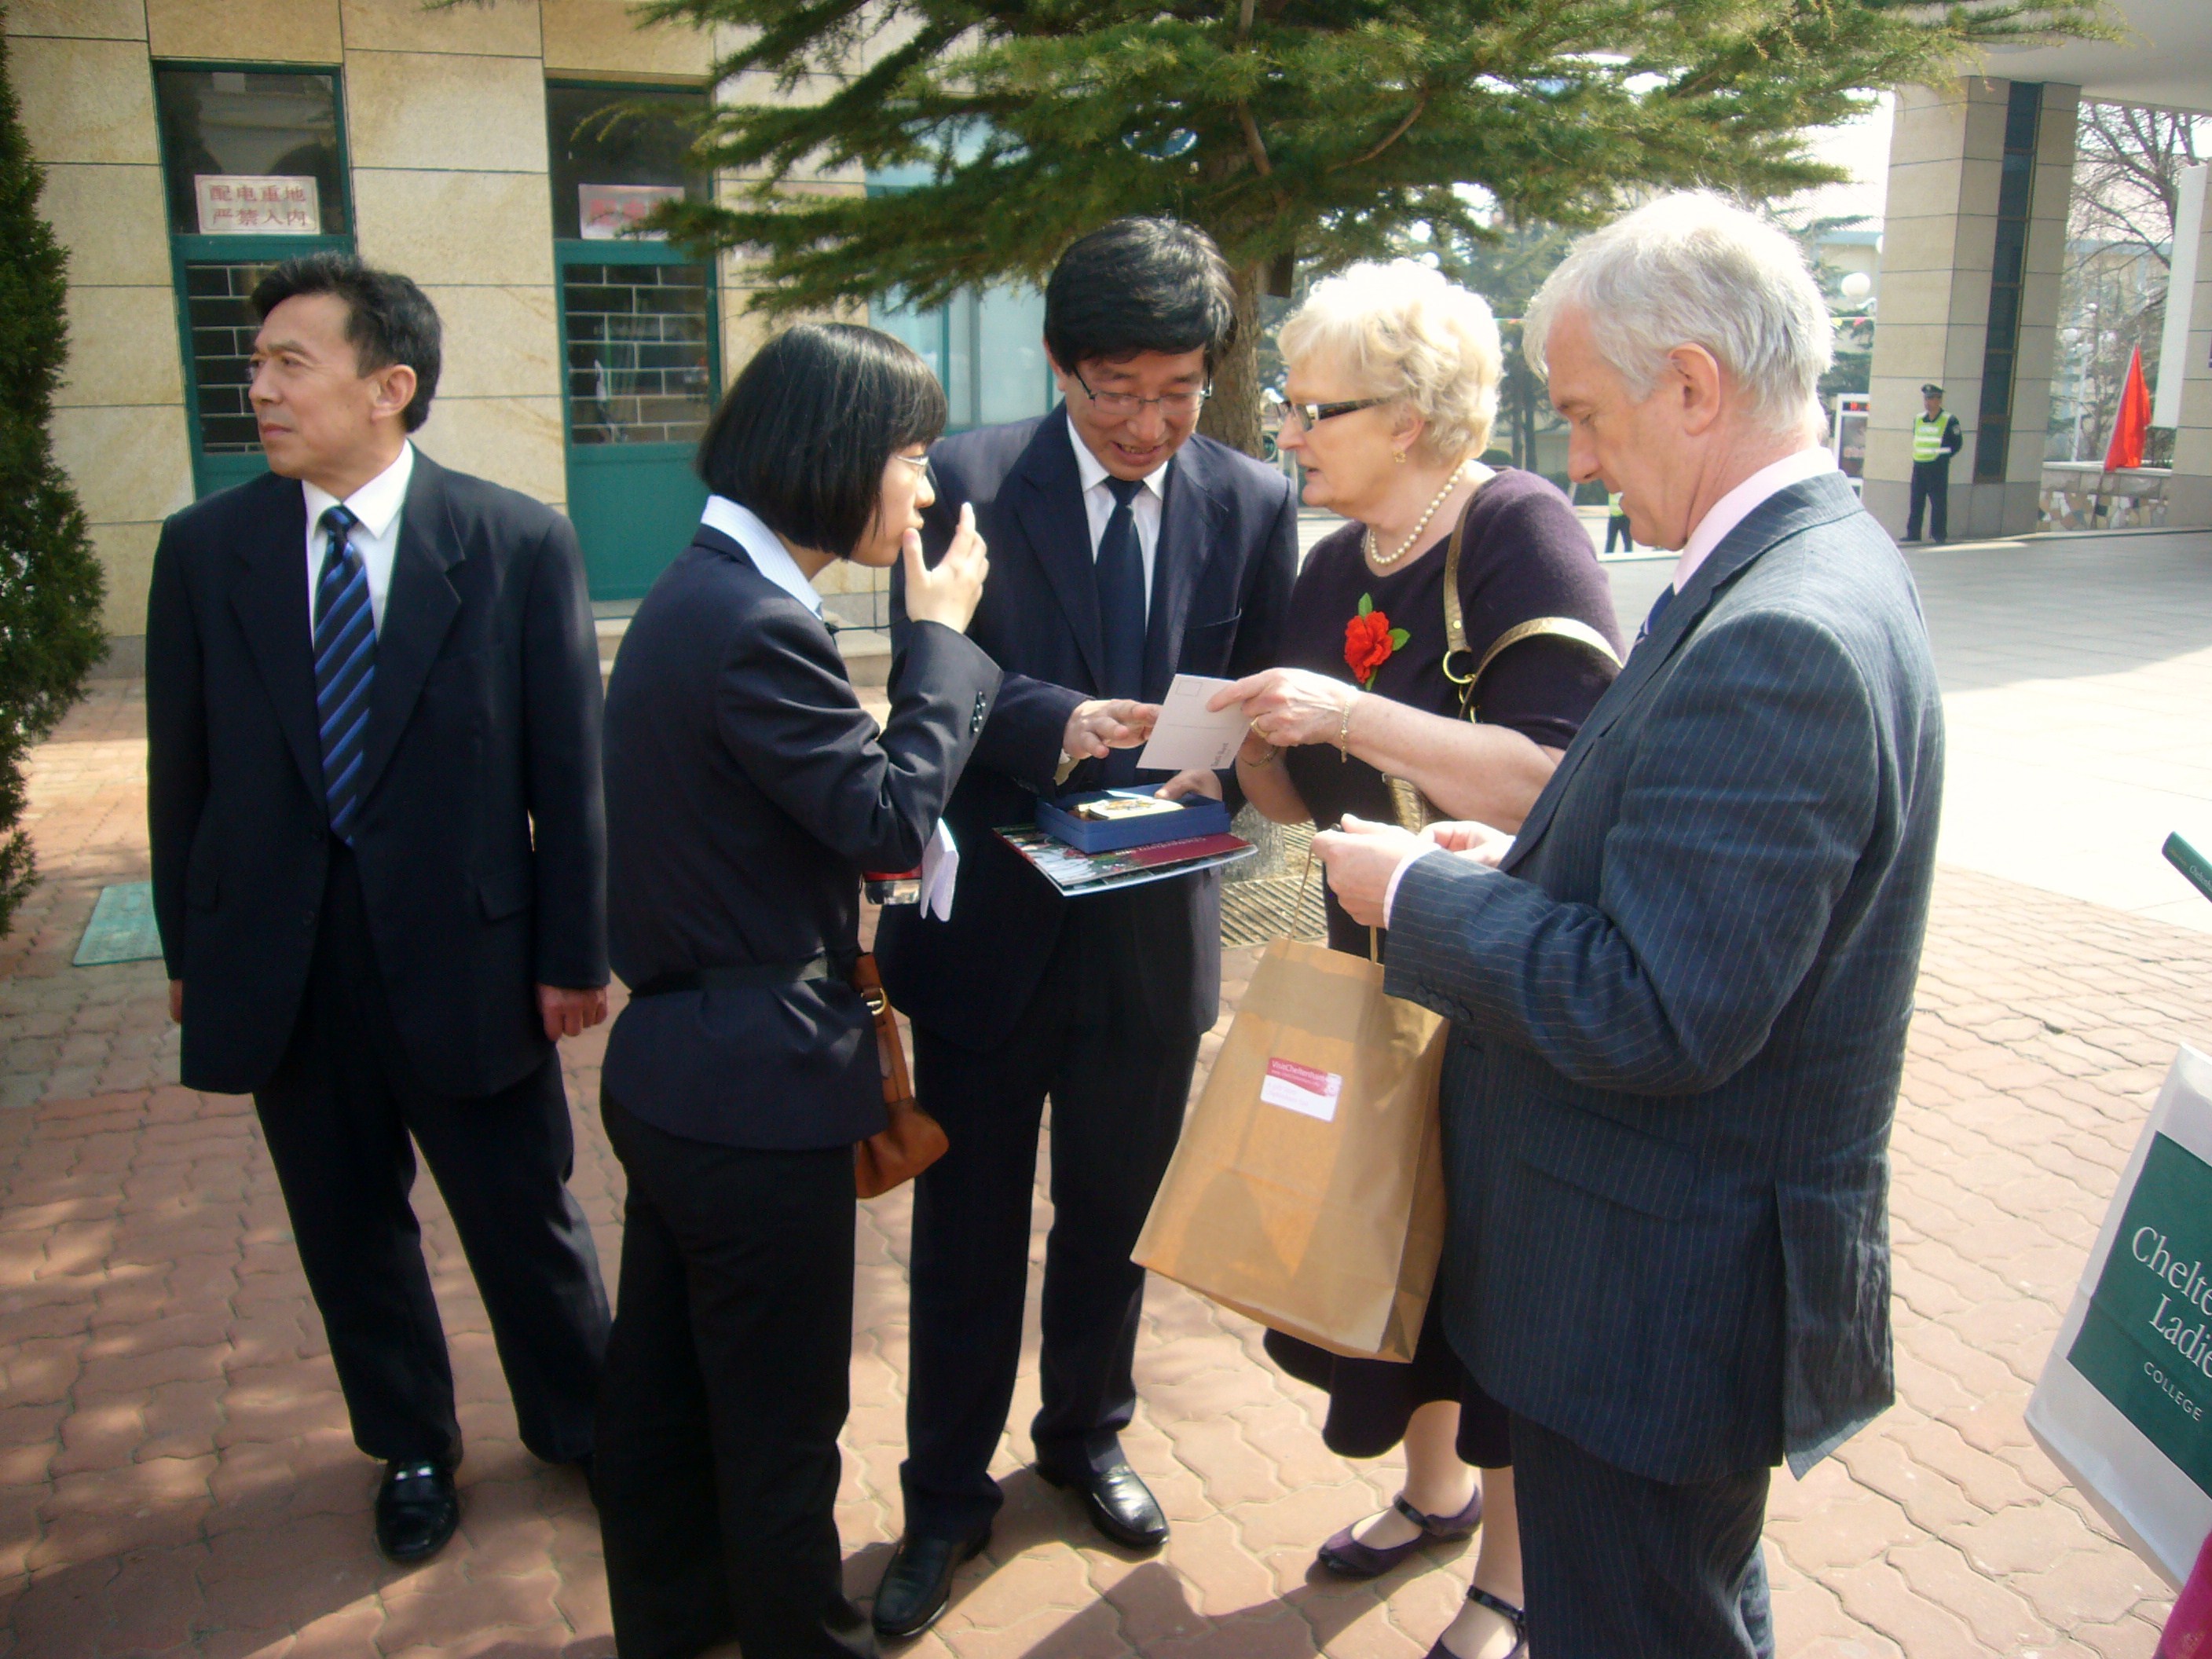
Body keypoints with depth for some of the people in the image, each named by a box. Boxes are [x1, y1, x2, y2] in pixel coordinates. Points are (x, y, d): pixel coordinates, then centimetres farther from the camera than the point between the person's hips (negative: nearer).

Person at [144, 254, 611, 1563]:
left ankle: (579, 1428, 38)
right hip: (278, 964, 3)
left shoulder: (520, 544, -9)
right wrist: (191, 952, 6)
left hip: (464, 952, -2)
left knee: (525, 1215, 12)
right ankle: (413, 1448, 41)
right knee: (349, 1226, 17)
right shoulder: (204, 549, 0)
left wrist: (573, 952, -5)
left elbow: (569, 765, -6)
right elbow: (183, 770, 5)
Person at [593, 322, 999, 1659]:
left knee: (667, 1378, 24)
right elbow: (893, 814, -20)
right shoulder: (756, 625, -24)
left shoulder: (701, 594, 8)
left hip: (674, 1076, 11)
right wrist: (943, 633, -11)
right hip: (760, 1094, -10)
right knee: (781, 1416, 9)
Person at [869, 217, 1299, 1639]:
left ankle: (1087, 1436, 47)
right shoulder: (969, 480, -9)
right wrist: (1060, 722, -32)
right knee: (968, 1230, 12)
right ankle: (946, 1498, 33)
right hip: (990, 921, -2)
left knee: (1113, 1216, 21)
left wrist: (1219, 761, -20)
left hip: (1154, 929, 3)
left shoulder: (1255, 504, -1)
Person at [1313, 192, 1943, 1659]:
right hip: (1708, 1258, 10)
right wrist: (1530, 864, 2)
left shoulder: (1779, 641, -29)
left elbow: (1659, 1016, -30)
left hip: (1662, 1294, -10)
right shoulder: (1818, 567, 5)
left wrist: (1420, 893, -19)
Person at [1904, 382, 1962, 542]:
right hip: (1919, 466, 5)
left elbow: (1958, 444, 0)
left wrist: (1943, 456, -4)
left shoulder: (1949, 421, -4)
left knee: (1938, 501, -3)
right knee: (1916, 501, 6)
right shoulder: (1918, 419, 12)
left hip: (1938, 467, -5)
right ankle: (1913, 534, 10)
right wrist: (1919, 455, 11)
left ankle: (1939, 533, 2)